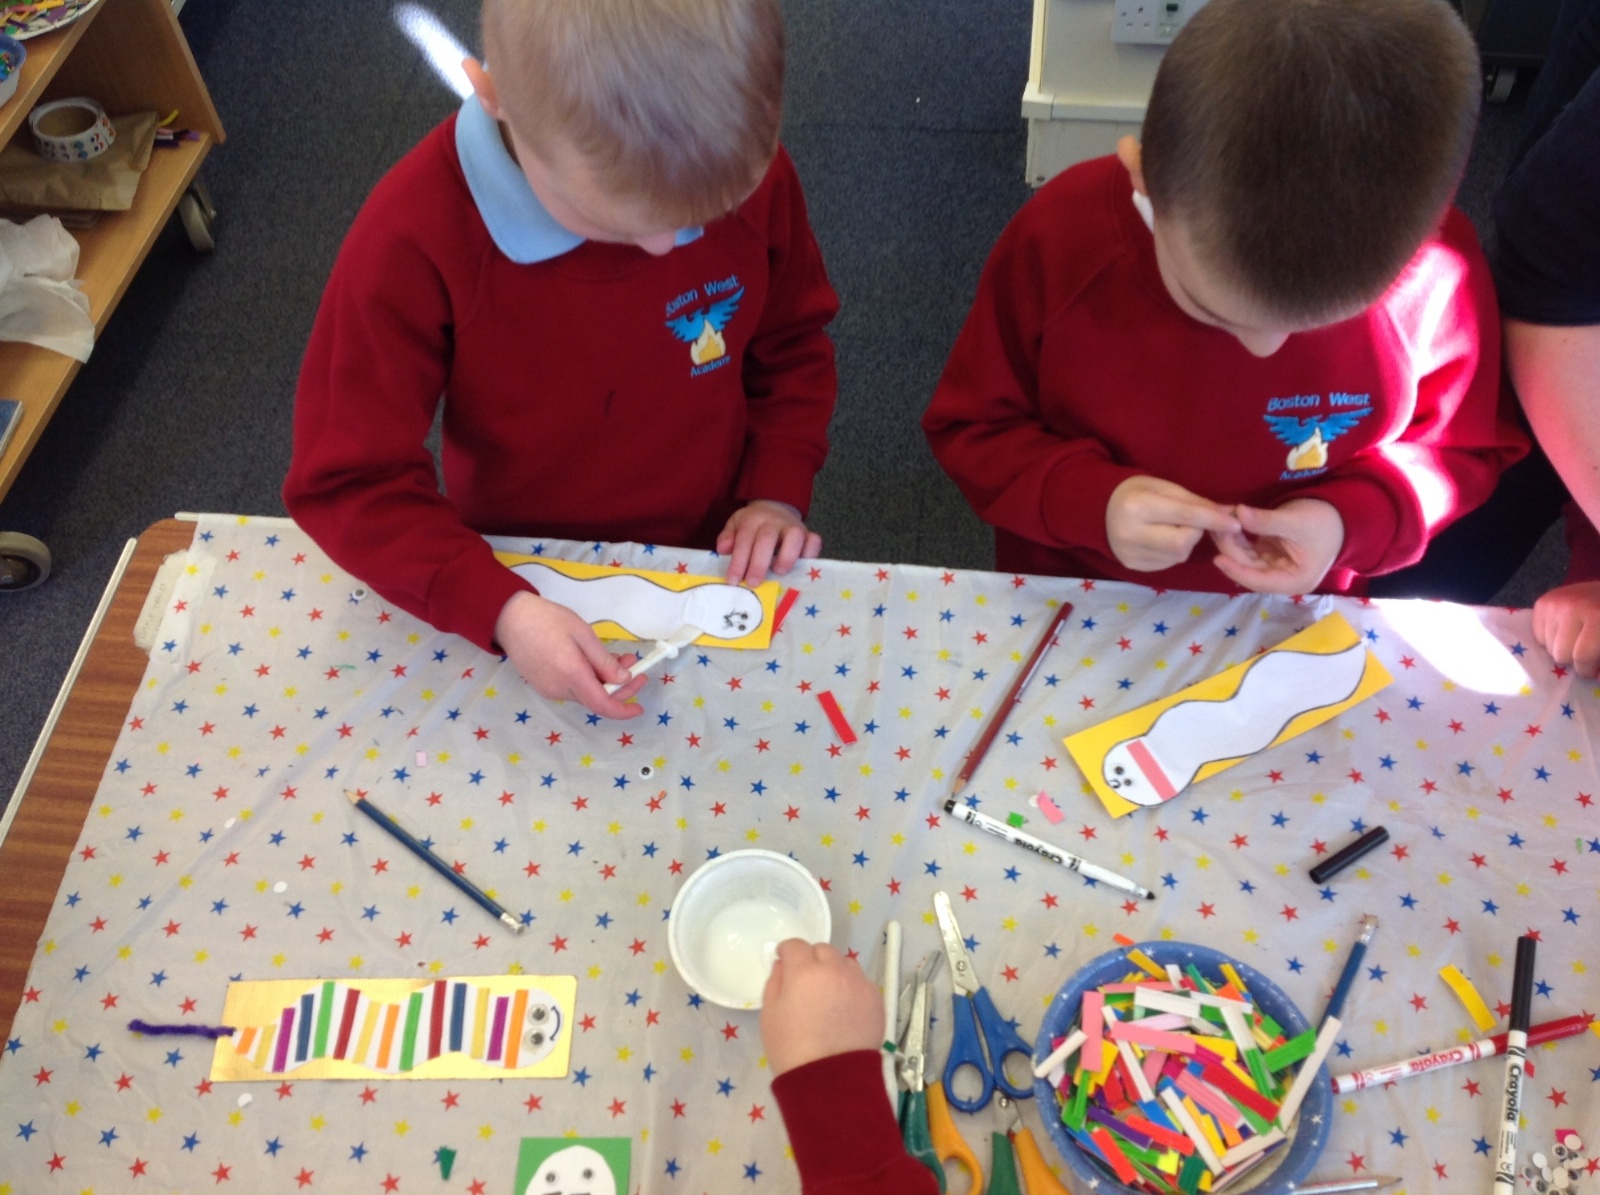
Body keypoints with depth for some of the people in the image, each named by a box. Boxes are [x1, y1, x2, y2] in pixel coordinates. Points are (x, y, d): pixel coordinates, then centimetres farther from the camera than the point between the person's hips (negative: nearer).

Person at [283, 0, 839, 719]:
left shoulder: (749, 174, -21)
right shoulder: (413, 238, -29)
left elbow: (792, 345, -2)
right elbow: (349, 480, -23)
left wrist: (779, 492, -15)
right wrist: (499, 608, -34)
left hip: (715, 565, 2)